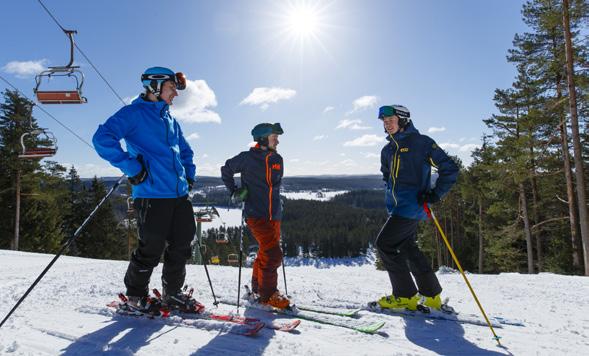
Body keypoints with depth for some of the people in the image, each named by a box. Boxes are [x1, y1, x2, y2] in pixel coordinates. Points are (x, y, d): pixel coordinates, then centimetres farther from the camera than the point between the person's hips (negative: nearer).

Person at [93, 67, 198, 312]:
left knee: (181, 246, 10)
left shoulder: (171, 121, 22)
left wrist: (189, 175, 20)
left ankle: (172, 293, 28)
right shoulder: (134, 113, -1)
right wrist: (131, 166, -19)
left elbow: (185, 151, 34)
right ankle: (136, 295, 24)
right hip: (152, 195, -7)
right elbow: (102, 139, -15)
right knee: (151, 248, 0)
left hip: (180, 194, 8)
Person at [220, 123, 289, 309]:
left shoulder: (277, 159, 9)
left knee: (266, 254, 14)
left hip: (274, 216, 7)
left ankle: (257, 289, 30)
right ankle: (267, 295, 4)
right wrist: (234, 191, 0)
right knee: (273, 254, -11)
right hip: (256, 215, -6)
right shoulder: (247, 158, -8)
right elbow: (226, 170, 7)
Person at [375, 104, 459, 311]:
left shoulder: (420, 142, -7)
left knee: (384, 243, -11)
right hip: (397, 207, 8)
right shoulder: (387, 150, 14)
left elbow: (450, 169, -6)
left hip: (412, 205, -8)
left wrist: (435, 194, -14)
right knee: (406, 247, 13)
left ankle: (406, 296, 2)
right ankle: (431, 295, 27)